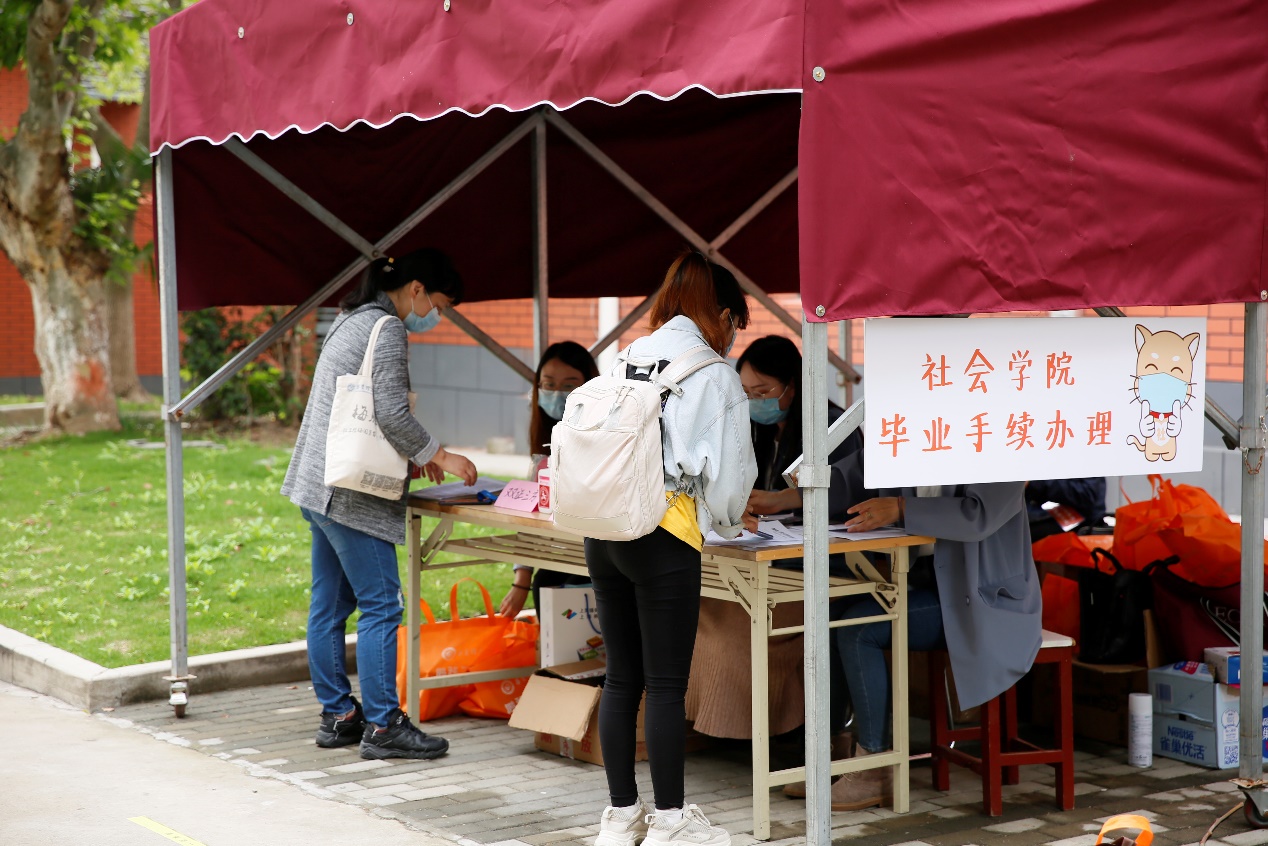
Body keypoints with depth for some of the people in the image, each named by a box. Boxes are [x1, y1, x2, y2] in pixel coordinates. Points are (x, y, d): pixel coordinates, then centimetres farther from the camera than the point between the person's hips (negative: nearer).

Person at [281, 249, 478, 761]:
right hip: (348, 489, -10)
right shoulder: (387, 329, -12)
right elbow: (391, 413, -19)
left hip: (317, 483, 11)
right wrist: (437, 455, -7)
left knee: (329, 604, 12)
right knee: (380, 604, -7)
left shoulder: (352, 320, 19)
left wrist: (417, 454, 21)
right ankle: (381, 725, -5)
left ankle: (337, 715, 18)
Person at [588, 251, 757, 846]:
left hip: (603, 528, 6)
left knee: (621, 678, 13)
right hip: (665, 535, -6)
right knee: (666, 684, 1)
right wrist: (726, 520, 21)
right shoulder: (714, 374, -3)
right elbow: (728, 465, -1)